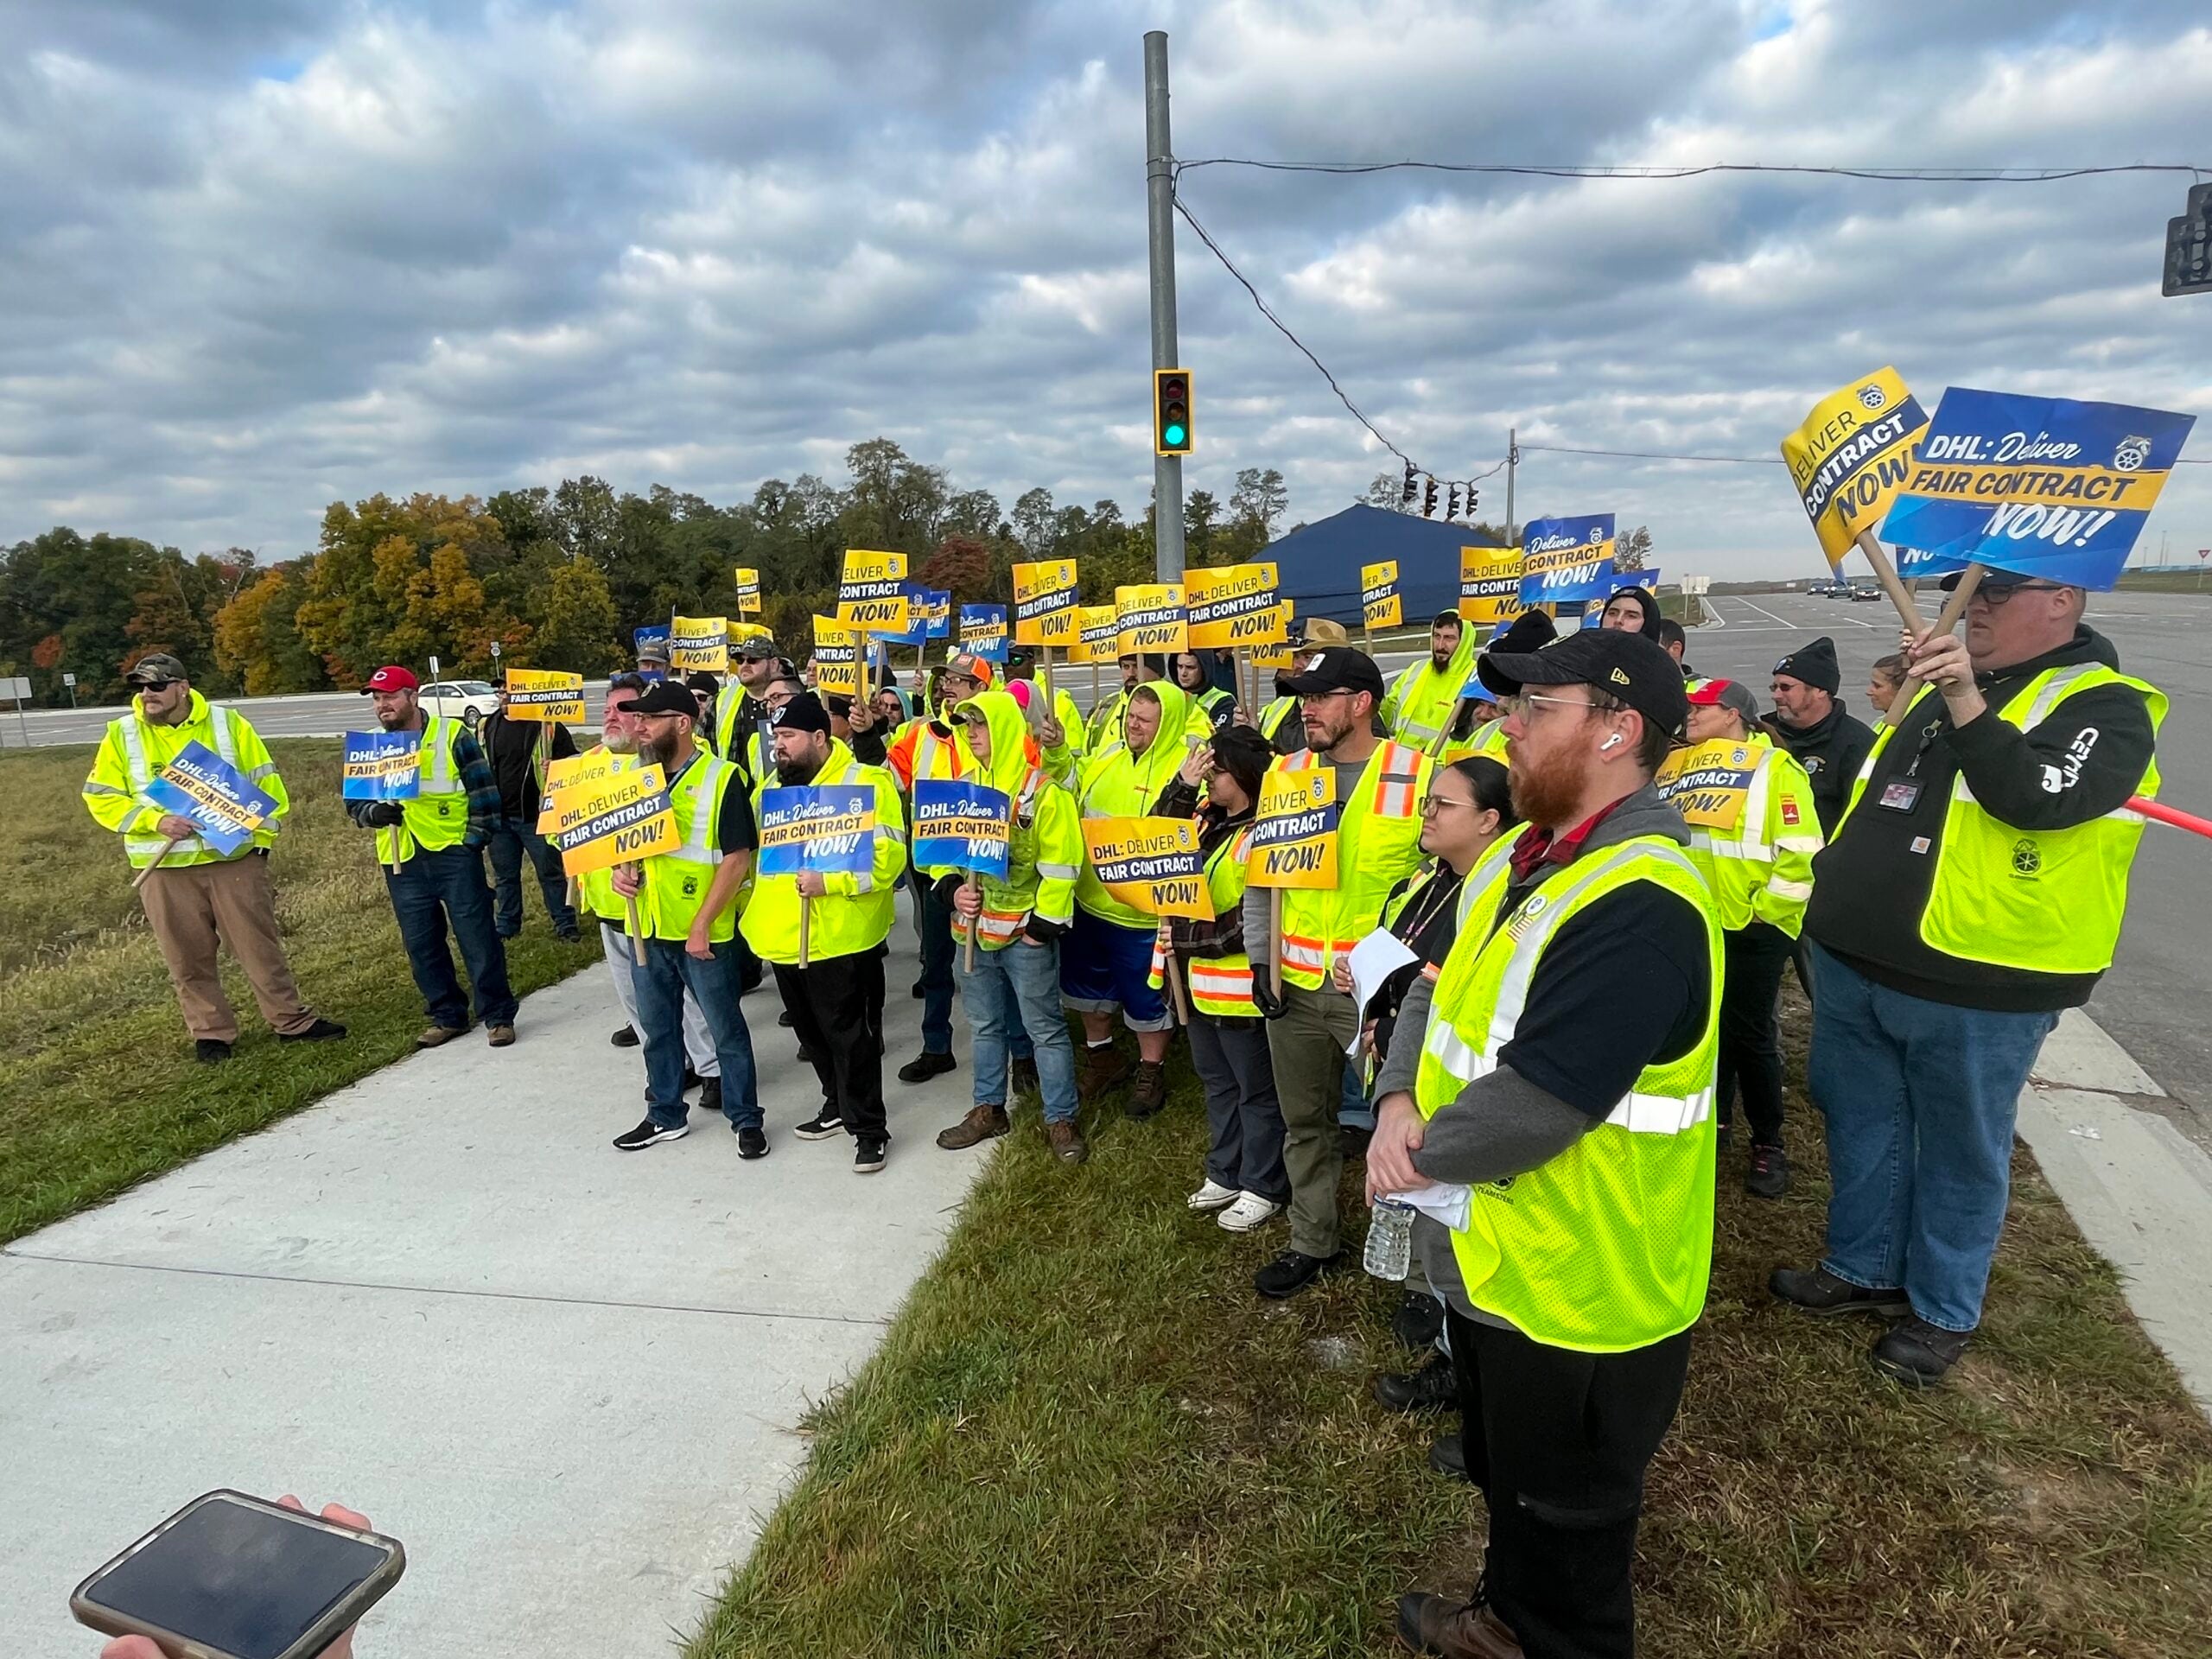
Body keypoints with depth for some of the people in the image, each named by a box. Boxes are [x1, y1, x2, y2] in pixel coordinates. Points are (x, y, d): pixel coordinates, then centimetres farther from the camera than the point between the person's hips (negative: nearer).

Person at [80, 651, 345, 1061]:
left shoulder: (227, 723, 1)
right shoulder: (122, 735, 1)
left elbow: (265, 782, 4)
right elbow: (101, 797, 2)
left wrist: (263, 835, -3)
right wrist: (154, 821, -14)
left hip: (234, 859, 0)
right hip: (165, 869, 1)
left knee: (261, 944, 5)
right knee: (189, 959, 8)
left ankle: (291, 1020, 15)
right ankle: (211, 1033, 21)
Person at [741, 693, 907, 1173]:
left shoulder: (865, 782, -11)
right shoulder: (776, 787, 13)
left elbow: (888, 857, -19)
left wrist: (829, 882, -26)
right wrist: (756, 905, 14)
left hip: (840, 940, -8)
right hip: (785, 936, 8)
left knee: (849, 1035, -2)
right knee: (811, 1033, 19)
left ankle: (868, 1128, 11)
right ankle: (838, 1106, 36)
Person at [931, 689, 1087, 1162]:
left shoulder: (1041, 788, -11)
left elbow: (1061, 864, -13)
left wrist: (1045, 923, -14)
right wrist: (951, 889, -7)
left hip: (1025, 932, -6)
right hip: (971, 929, 6)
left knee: (1046, 1027, 3)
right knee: (985, 1026, 18)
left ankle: (1061, 1120, 14)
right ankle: (989, 1108, 32)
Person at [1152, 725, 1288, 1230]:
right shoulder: (1205, 817, 5)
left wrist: (1185, 937, -20)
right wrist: (1182, 787, -13)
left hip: (1241, 989, -8)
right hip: (1200, 981, 8)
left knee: (1257, 1091, 9)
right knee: (1217, 1083, 22)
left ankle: (1263, 1188, 25)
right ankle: (1225, 1174, 38)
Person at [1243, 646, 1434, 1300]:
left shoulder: (1421, 775, -8)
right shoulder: (1284, 773, 5)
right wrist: (1261, 960, 5)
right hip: (1293, 986, 4)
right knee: (1305, 1122, 17)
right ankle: (1312, 1244, 36)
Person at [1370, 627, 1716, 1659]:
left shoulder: (1638, 906, -30)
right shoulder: (1517, 860, 3)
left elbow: (1528, 1109, -34)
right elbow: (1436, 993, 6)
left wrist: (1416, 1158, -16)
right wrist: (1397, 1104, -12)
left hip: (1578, 1290, -9)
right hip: (1492, 1256, 9)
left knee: (1568, 1513, 18)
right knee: (1505, 1477, 31)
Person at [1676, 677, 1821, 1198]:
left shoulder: (1775, 768, -9)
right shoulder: (1687, 766, 10)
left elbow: (1801, 854, -14)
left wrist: (1765, 911, -13)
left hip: (1752, 929, -6)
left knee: (1749, 1034, 2)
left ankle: (1768, 1144, 17)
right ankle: (1715, 1120, 31)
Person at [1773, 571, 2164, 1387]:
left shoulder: (2103, 706, -7)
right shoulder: (1938, 689, 14)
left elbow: (2039, 799, -26)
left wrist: (1967, 704, -30)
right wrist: (1836, 895, 19)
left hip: (1974, 985, -7)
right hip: (1853, 961, 7)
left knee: (1960, 1150, 9)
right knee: (1861, 1122, 17)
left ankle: (1942, 1310, 26)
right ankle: (1863, 1268, 35)